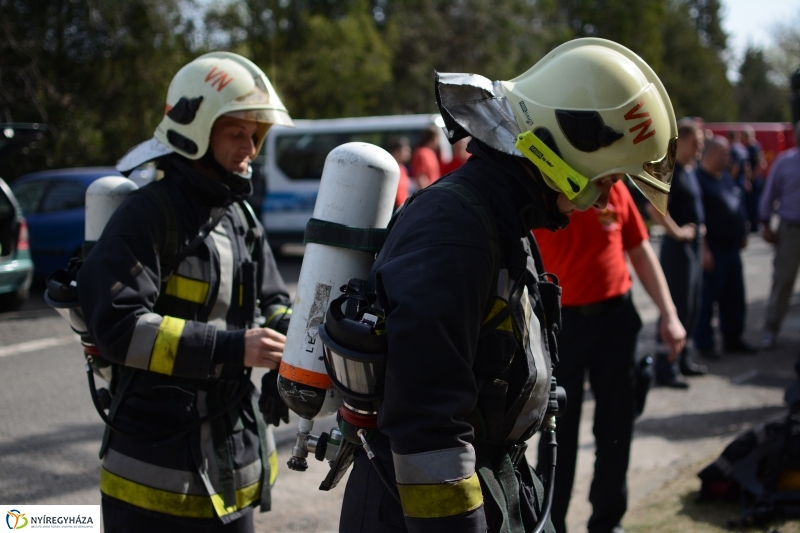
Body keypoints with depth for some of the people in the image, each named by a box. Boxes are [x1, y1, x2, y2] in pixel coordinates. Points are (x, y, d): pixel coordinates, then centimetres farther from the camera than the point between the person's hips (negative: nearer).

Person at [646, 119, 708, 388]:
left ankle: (683, 359, 29)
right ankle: (666, 368, 4)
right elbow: (653, 207, -31)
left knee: (691, 305, 17)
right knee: (676, 306, -4)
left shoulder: (690, 170, 12)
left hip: (693, 245, 9)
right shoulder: (672, 172, -18)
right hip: (678, 247, -9)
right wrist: (676, 231, -22)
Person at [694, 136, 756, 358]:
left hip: (732, 248, 9)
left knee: (734, 297, 14)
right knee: (707, 298, 0)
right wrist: (704, 249, -23)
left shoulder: (725, 178, 13)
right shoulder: (699, 179, -15)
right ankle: (704, 343, 9)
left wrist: (742, 235, 18)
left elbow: (738, 207, 23)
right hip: (713, 249, -9)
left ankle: (733, 339, 25)